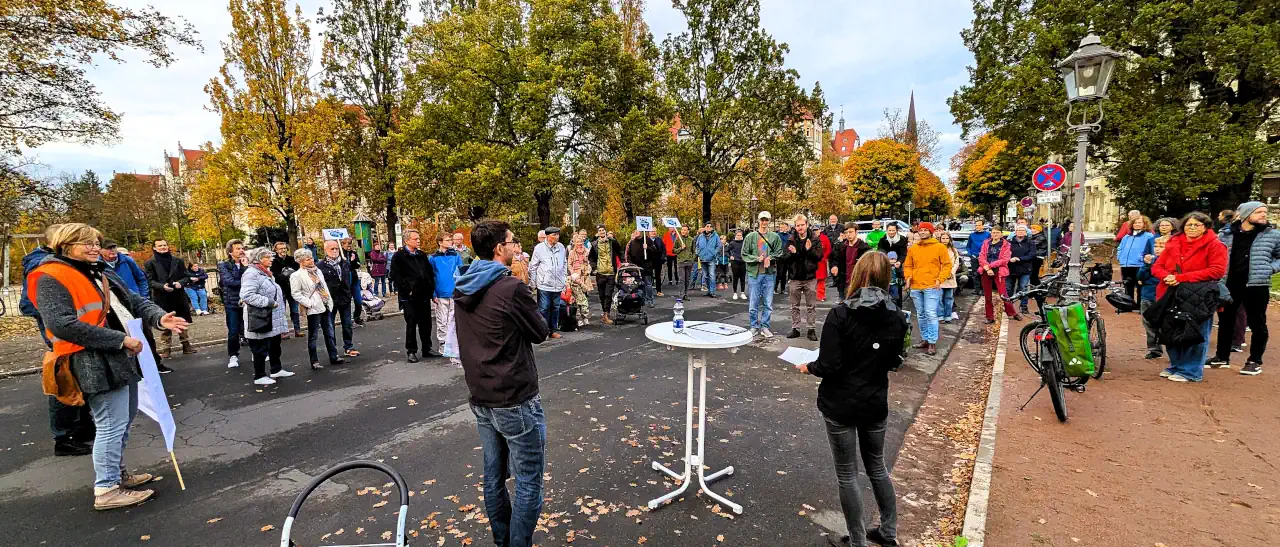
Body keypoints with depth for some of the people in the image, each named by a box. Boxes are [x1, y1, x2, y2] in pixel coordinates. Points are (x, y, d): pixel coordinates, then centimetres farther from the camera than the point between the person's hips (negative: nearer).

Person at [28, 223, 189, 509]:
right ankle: (106, 489, 7)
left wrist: (159, 317, -7)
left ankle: (116, 471, 34)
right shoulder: (51, 279, -12)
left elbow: (134, 301, 15)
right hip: (96, 365, -9)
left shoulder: (101, 274, 15)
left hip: (123, 358, 9)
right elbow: (63, 324, -22)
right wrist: (120, 340, -23)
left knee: (125, 420, 19)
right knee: (112, 425, -5)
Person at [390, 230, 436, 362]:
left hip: (424, 295, 5)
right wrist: (407, 290, -13)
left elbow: (430, 272, 16)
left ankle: (427, 348, 22)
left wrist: (431, 289, 6)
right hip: (409, 297, -5)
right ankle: (411, 351, 12)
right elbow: (396, 277, -9)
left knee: (426, 323, 11)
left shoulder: (423, 255, 14)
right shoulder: (398, 256, -3)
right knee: (411, 324, 2)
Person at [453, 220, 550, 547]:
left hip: (480, 398, 8)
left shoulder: (463, 289, 5)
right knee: (528, 482, 5)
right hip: (516, 401, -8)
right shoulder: (511, 288, -19)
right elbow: (540, 332, -8)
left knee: (494, 478, 18)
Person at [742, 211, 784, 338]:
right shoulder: (750, 236, 2)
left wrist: (770, 258, -12)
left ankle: (765, 327, 18)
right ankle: (754, 327, 16)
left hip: (769, 273, 1)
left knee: (768, 304, 6)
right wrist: (756, 259, -13)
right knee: (753, 303, 3)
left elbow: (779, 253, 5)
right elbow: (744, 254, 1)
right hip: (754, 273, -1)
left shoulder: (775, 236, 4)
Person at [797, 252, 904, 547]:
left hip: (841, 405, -5)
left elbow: (829, 366, -20)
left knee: (847, 473, 11)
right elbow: (894, 362, 6)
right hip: (876, 404, 5)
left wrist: (808, 367, -1)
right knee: (877, 466, 24)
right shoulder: (897, 317, -5)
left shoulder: (840, 314, -20)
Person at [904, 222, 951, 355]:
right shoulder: (913, 248, 12)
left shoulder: (940, 247, 0)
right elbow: (908, 265, 16)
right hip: (916, 287, 5)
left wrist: (940, 279, -13)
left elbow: (947, 265, -1)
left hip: (932, 287, -5)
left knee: (931, 315, -9)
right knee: (921, 315, 11)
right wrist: (908, 276, -2)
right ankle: (925, 339, 22)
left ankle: (932, 343, -4)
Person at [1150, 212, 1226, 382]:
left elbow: (1217, 270, -14)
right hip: (1171, 297, 5)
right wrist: (1167, 276, -12)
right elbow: (1157, 266, 10)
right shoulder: (1173, 243, 11)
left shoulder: (1215, 246, -3)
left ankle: (1190, 371, 11)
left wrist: (1181, 277, -20)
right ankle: (1175, 366, 26)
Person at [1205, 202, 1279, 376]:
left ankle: (1255, 361, 16)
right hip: (1228, 285, 2)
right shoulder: (1226, 234, 4)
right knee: (1225, 322, 10)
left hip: (1256, 285, -2)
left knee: (1257, 324, 5)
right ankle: (1222, 357, 22)